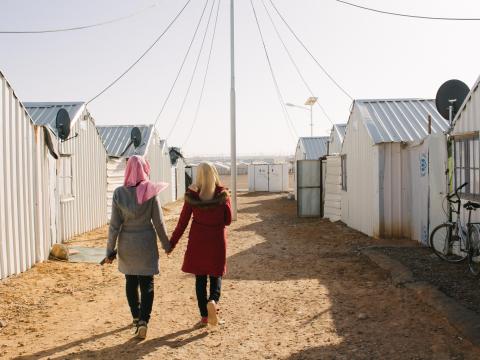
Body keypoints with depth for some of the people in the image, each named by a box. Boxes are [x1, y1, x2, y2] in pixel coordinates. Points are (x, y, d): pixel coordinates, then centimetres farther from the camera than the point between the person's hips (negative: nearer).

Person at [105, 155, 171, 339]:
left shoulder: (119, 193, -7)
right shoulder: (150, 192, -11)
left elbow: (114, 224, -5)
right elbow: (158, 222, -6)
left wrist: (110, 250, 2)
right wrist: (166, 244, 6)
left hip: (127, 244, 2)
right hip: (146, 243, -2)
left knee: (131, 282, 18)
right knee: (147, 283, 6)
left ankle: (136, 317, 30)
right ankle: (143, 320, -8)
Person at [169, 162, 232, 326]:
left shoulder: (192, 195, -7)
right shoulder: (223, 194, -6)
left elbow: (183, 222, -4)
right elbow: (228, 220, 0)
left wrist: (172, 243, 5)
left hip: (198, 240, 0)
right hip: (217, 240, 0)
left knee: (200, 278, 11)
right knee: (216, 276, 12)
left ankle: (204, 316, 13)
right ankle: (213, 301, -17)